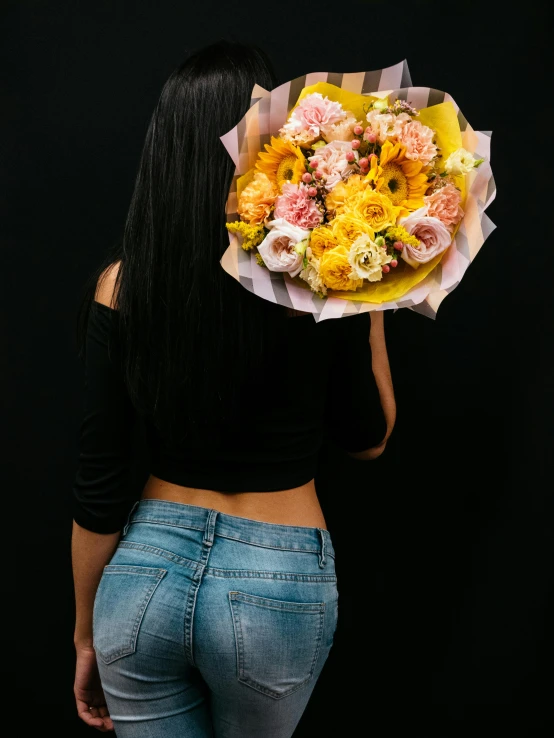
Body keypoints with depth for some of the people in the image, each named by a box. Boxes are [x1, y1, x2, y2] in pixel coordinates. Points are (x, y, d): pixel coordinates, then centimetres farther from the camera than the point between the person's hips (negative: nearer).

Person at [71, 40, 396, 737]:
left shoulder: (120, 282, -10)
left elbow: (98, 490, -5)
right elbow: (367, 439, 2)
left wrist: (87, 633, 9)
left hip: (147, 569, 1)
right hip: (276, 586, 0)